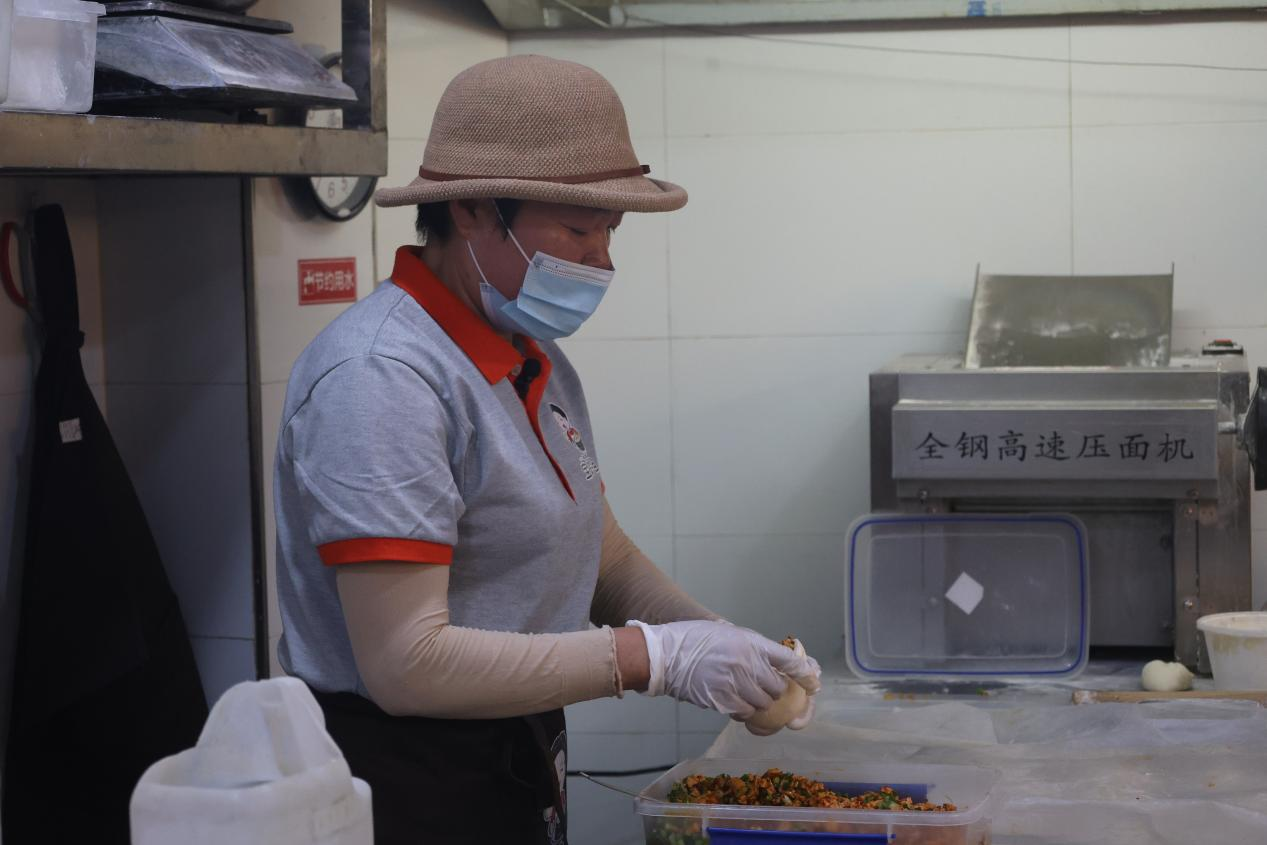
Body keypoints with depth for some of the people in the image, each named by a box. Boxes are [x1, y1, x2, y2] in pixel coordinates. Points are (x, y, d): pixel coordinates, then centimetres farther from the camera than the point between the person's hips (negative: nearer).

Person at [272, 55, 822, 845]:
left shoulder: (540, 364, 8)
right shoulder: (381, 379, -21)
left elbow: (606, 560, 15)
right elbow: (407, 663, -25)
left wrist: (722, 643, -4)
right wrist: (656, 657, -24)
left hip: (518, 775, 9)